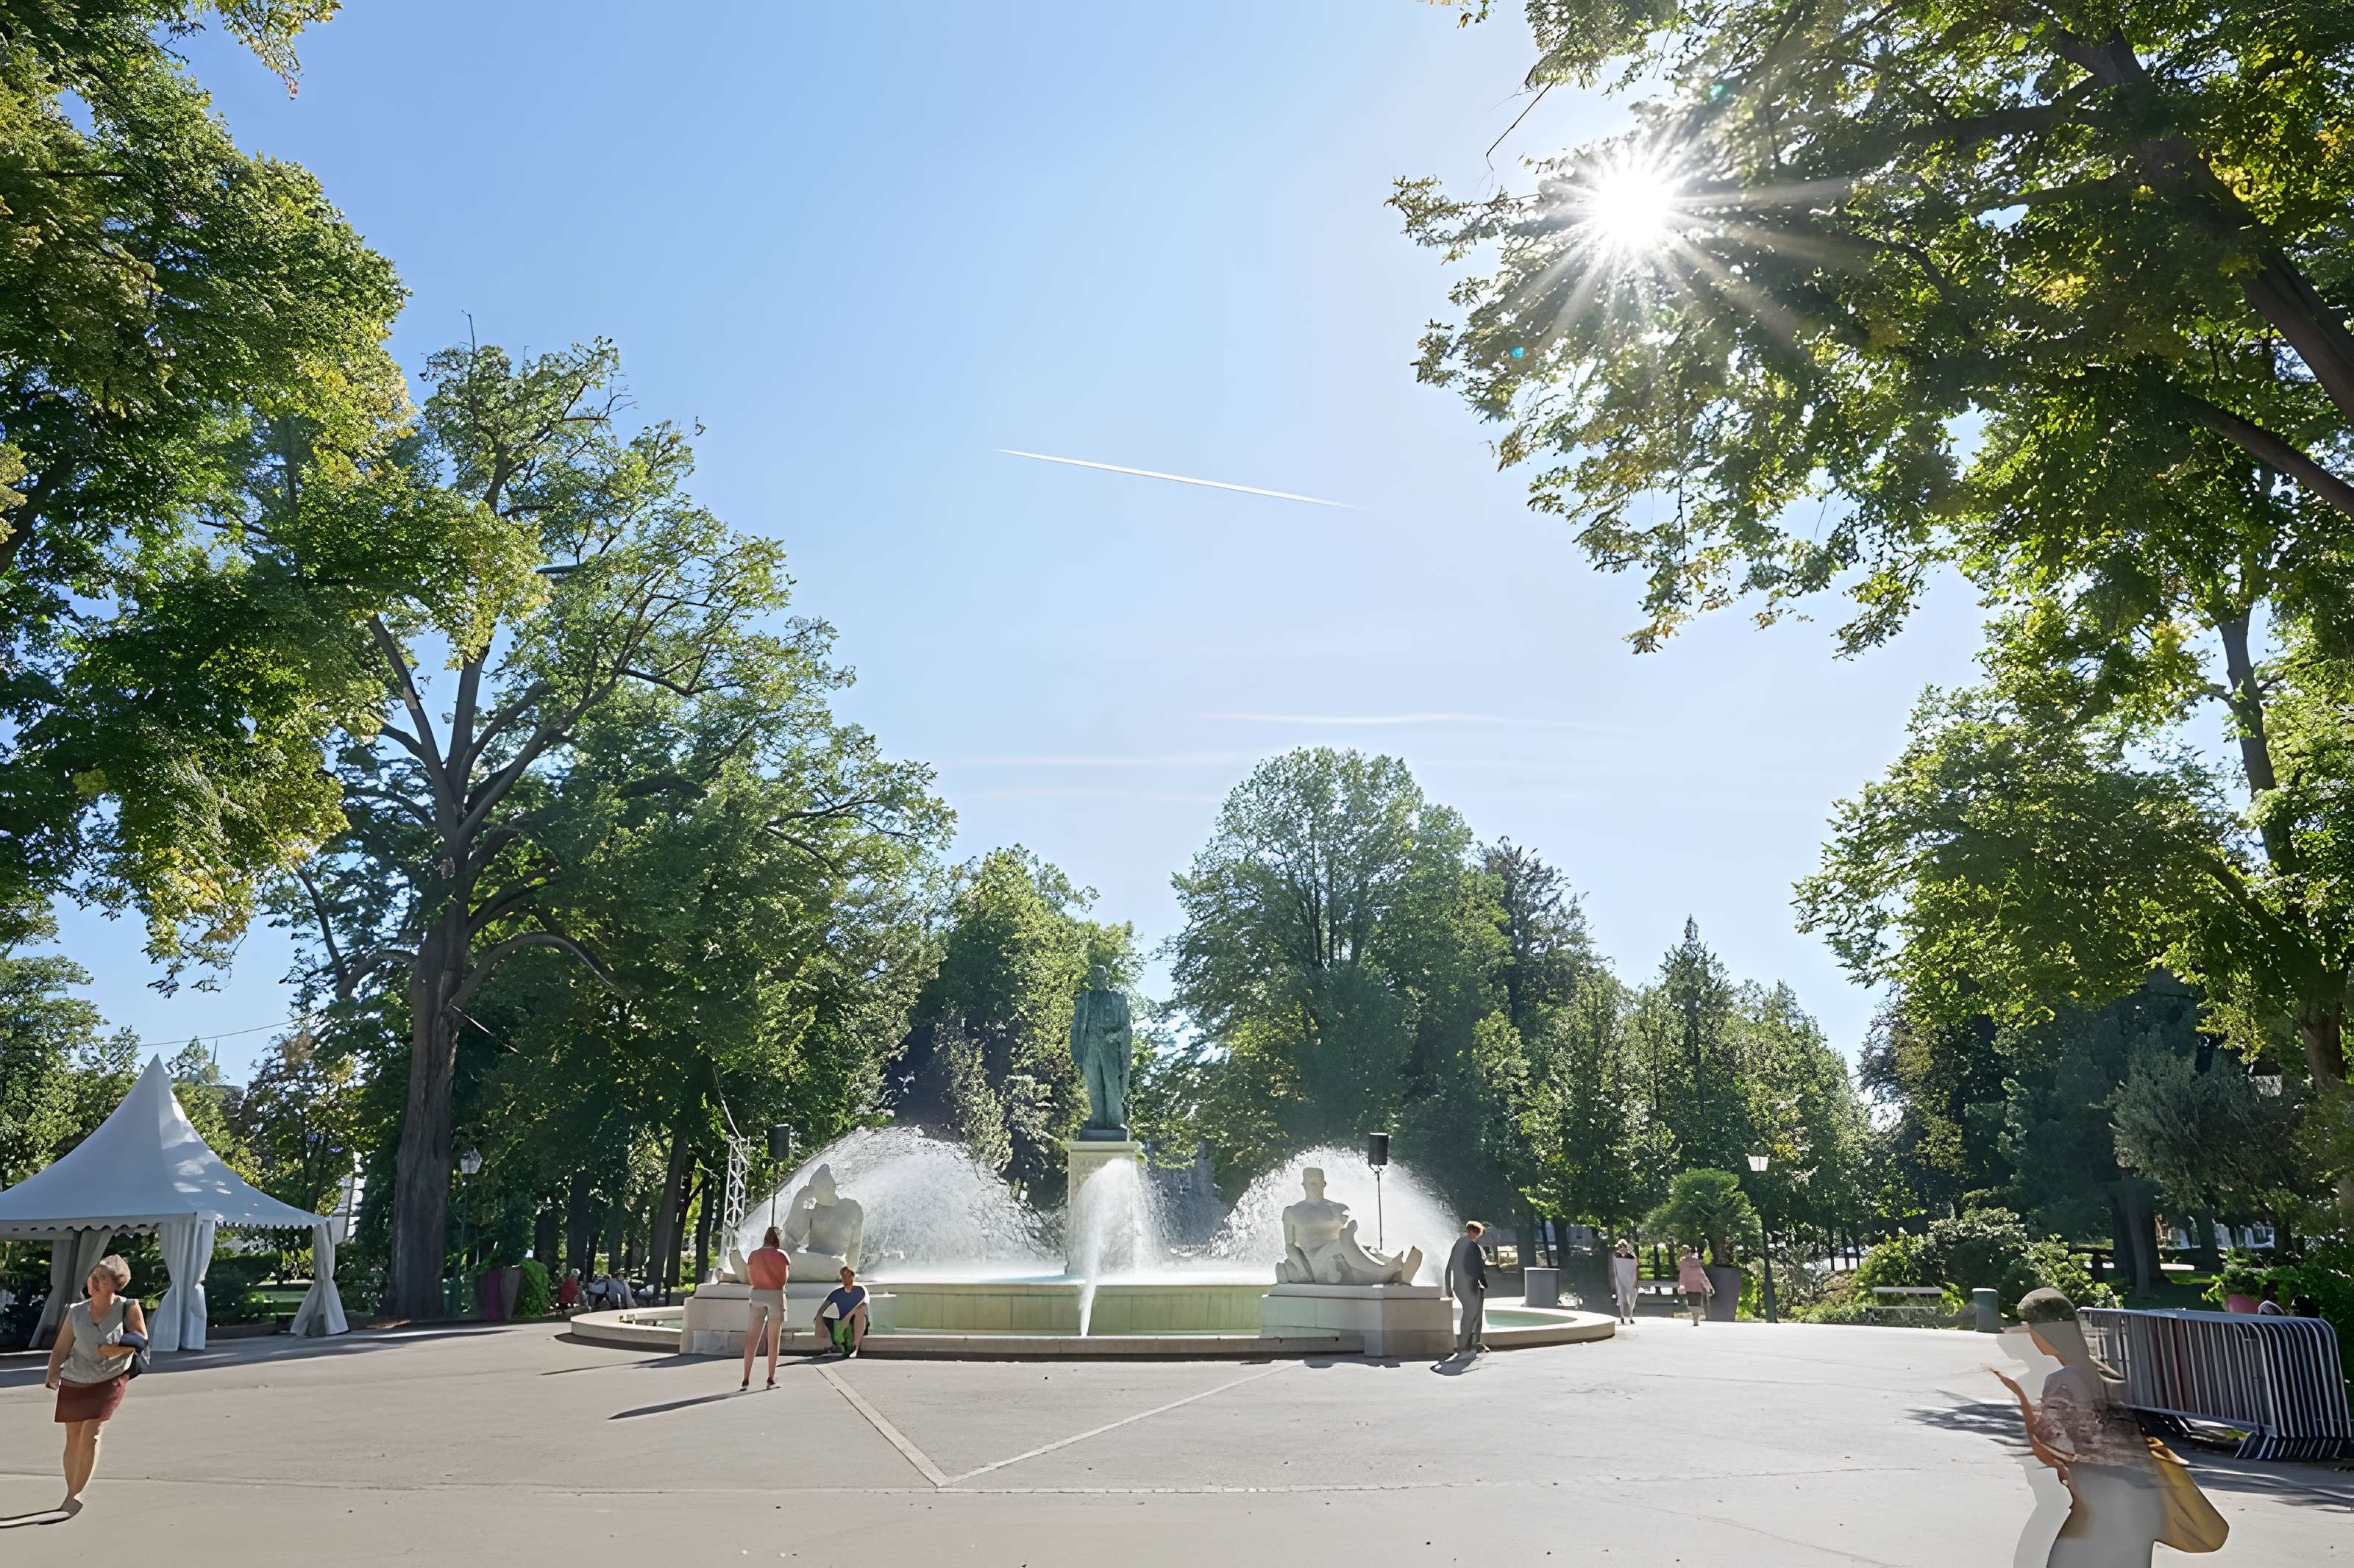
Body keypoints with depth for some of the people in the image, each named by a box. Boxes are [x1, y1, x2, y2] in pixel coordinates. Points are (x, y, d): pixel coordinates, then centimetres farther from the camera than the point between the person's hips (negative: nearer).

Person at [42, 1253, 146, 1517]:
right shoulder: (76, 1313, -2)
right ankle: (72, 1494, 20)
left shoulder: (128, 1308, -9)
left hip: (108, 1382, -3)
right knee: (73, 1439, 9)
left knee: (91, 1435, -11)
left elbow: (141, 1340, -4)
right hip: (73, 1382, 3)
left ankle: (75, 1497, -8)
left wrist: (112, 1349, -14)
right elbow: (60, 1350, -3)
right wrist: (52, 1375, -17)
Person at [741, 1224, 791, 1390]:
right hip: (776, 1296, -2)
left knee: (751, 1339, 2)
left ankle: (746, 1379, -5)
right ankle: (771, 1378, 8)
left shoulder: (754, 1256, 4)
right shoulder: (782, 1256, -3)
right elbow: (785, 1278, 5)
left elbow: (750, 1280, 9)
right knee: (774, 1338, 7)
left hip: (757, 1296, 2)